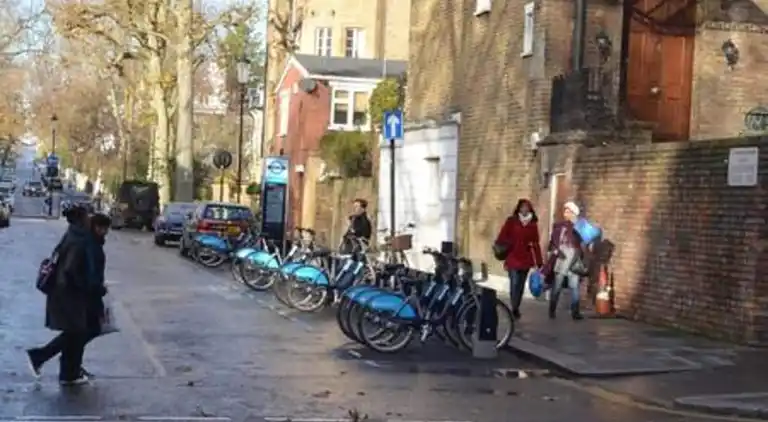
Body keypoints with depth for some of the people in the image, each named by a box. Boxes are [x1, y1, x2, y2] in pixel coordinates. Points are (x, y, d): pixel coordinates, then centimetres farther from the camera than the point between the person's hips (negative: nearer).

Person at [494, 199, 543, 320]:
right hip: (513, 259, -3)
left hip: (526, 260, 3)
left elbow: (536, 244, 9)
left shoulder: (533, 224, 9)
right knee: (514, 284, -11)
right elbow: (502, 237, 0)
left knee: (521, 285, 10)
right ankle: (514, 309, -5)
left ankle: (516, 308, 22)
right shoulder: (511, 221, 1)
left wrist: (539, 262, 6)